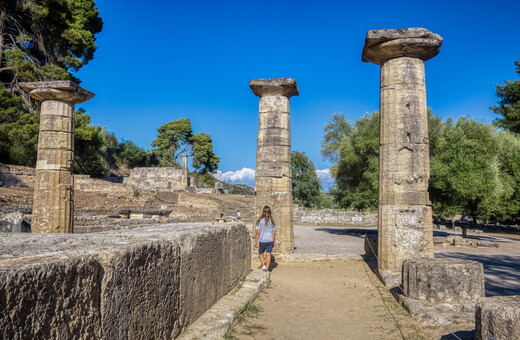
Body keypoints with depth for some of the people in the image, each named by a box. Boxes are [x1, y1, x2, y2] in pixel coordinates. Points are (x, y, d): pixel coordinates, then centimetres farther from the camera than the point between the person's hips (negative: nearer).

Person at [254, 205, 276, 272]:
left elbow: (258, 232, -9)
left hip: (262, 240, -2)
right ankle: (266, 269, 7)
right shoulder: (272, 221, 0)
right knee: (268, 254, 6)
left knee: (260, 253, 16)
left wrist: (255, 242, -1)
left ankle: (263, 265, 1)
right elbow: (274, 233, 2)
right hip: (270, 240, 2)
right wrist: (274, 242, 12)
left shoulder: (260, 221, -8)